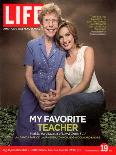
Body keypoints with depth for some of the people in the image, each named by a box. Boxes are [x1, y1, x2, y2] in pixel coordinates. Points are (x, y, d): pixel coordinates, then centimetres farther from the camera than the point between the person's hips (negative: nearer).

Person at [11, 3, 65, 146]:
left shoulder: (61, 50, 4)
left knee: (44, 138, 5)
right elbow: (28, 74, -5)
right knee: (25, 138, 1)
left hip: (50, 100, 1)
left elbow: (60, 74, -2)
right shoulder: (32, 45, -2)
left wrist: (57, 93, -22)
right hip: (31, 96, -1)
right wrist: (38, 94, -20)